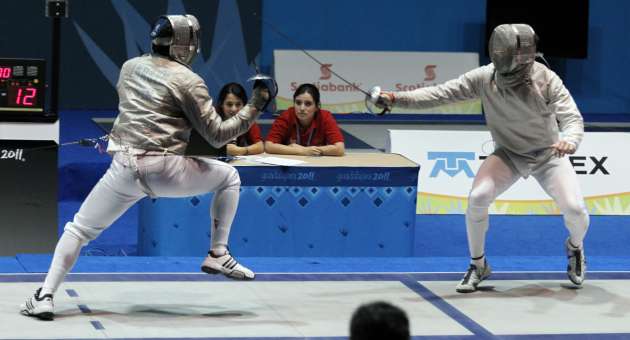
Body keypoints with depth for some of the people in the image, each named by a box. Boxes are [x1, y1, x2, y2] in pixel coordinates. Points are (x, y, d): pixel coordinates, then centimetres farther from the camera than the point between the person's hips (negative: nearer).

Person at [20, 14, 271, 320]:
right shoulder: (188, 80, -1)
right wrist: (255, 107, 5)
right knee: (228, 177, 21)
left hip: (125, 168, 3)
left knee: (78, 230, 14)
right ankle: (217, 255, 17)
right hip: (164, 169, -3)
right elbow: (217, 136, -1)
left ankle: (45, 298, -5)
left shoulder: (130, 66, 14)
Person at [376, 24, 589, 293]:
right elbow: (441, 93, -24)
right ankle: (478, 265, 0)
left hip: (548, 154, -1)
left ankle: (574, 248, 21)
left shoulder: (547, 80, -27)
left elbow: (572, 118, -31)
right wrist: (395, 98, -36)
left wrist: (569, 141, -56)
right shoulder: (485, 77, -21)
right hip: (508, 153, 1)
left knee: (575, 209, -18)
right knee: (477, 199, -24)